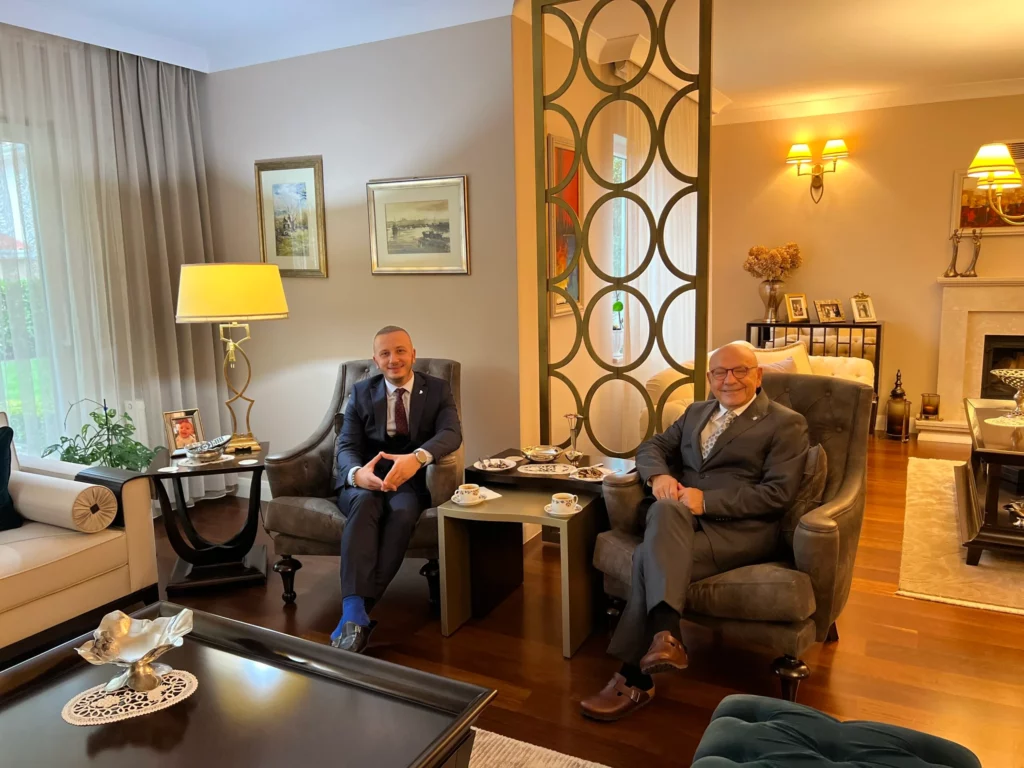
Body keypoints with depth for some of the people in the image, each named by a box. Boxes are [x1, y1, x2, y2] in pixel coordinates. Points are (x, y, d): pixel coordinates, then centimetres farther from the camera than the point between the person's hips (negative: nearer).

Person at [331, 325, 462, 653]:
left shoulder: (438, 390, 5)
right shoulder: (361, 392, 8)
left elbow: (451, 433, -13)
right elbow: (347, 447, -2)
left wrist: (417, 457, -36)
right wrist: (357, 474, -28)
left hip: (410, 480, 0)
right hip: (365, 480, 1)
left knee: (402, 512, -35)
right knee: (365, 503, -35)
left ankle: (355, 613, -35)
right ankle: (355, 614, -43)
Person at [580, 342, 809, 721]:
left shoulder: (786, 423, 4)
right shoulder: (696, 412, 23)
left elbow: (779, 493, -7)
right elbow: (652, 446, 18)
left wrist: (707, 501, -17)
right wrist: (659, 475, -7)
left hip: (739, 528, -5)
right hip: (679, 520, 5)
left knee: (650, 555, -29)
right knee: (665, 510, -33)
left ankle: (635, 676, -23)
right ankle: (665, 634, -41)